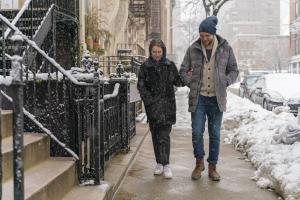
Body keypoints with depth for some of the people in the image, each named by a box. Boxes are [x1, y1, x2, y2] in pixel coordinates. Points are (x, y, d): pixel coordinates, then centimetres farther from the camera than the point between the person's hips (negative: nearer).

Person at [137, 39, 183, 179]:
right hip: (152, 106, 1)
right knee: (155, 135, 6)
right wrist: (149, 100, -10)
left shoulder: (170, 65, 6)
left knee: (164, 135, -9)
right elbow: (141, 86, 0)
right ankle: (159, 163, 16)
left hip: (167, 104, -1)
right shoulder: (145, 67, 4)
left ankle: (166, 164, -7)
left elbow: (178, 82, 10)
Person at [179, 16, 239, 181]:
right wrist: (191, 82, -7)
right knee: (197, 132, -2)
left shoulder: (225, 49, 1)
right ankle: (199, 163, 20)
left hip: (217, 98, 0)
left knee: (215, 134, 7)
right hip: (198, 98, 0)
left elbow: (233, 71, 8)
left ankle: (212, 167, 20)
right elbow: (183, 71, 9)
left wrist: (225, 82, -9)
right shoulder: (193, 49, 1)